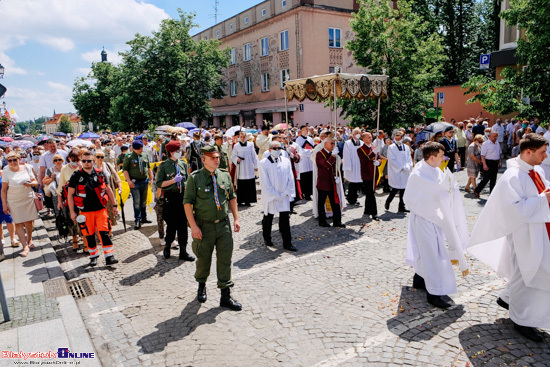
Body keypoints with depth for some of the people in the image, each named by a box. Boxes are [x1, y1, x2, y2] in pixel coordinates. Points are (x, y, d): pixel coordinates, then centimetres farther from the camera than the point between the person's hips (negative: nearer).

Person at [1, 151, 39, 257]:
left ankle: (29, 240, 29)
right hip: (14, 201, -1)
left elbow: (35, 182, 7)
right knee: (18, 223, -4)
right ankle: (25, 246, -3)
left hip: (28, 198, 1)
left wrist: (30, 184, -16)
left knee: (29, 221, 8)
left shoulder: (26, 168, 0)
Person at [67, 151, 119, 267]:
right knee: (89, 235, 8)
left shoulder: (100, 174, 5)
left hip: (101, 209, 0)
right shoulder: (76, 176, 0)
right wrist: (72, 212, -1)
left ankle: (109, 257, -2)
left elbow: (108, 190, 12)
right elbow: (70, 194, 3)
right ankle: (93, 256, 24)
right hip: (85, 211, 0)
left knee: (104, 233, -7)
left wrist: (114, 205, 9)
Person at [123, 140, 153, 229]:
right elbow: (125, 169, -7)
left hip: (144, 181, 5)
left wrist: (151, 178, 16)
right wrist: (129, 181, -14)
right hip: (134, 182, -5)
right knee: (137, 202, -7)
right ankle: (137, 221, -1)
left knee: (144, 201, 14)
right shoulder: (128, 157, -5)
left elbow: (148, 168, 19)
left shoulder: (145, 156, 10)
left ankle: (143, 218, 26)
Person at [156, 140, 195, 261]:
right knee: (172, 225, 2)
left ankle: (183, 252, 15)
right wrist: (174, 180, -16)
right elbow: (159, 184, -9)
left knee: (183, 225, 6)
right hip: (170, 197, -4)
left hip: (182, 196, 4)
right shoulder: (164, 166, -5)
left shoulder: (183, 164, 9)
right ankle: (167, 246, 29)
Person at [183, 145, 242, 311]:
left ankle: (226, 296, 16)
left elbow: (232, 198, 13)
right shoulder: (195, 178, -7)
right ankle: (201, 285, 41)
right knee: (203, 259, 12)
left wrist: (236, 219, 8)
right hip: (204, 226, -3)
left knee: (225, 260, 5)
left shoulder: (225, 176, 5)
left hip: (224, 224, 3)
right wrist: (193, 226, -14)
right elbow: (187, 202, -8)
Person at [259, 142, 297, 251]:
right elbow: (265, 183, -9)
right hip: (270, 196, -2)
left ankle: (287, 243, 9)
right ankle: (267, 239, 31)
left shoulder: (286, 161, 6)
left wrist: (285, 193, -4)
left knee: (285, 219, 1)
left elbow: (290, 178, 6)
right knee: (268, 219, 11)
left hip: (284, 196, 3)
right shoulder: (264, 163, -6)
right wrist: (275, 195, -11)